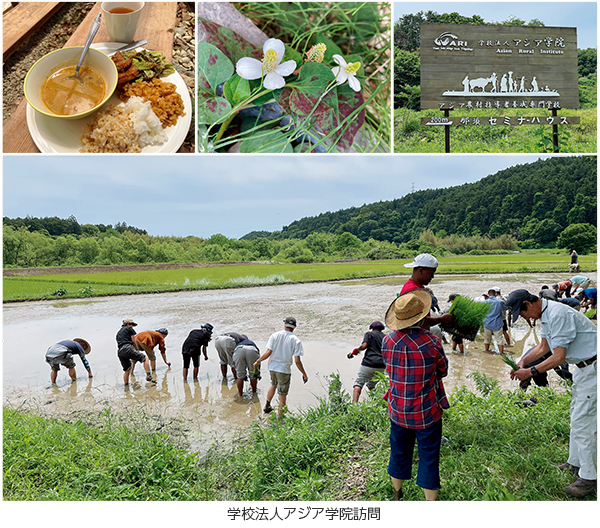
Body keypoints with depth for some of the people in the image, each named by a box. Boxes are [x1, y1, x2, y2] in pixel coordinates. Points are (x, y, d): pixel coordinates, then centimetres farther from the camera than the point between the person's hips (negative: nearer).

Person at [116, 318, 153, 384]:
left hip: (119, 352, 7)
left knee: (127, 370, 21)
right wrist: (137, 351, 23)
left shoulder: (118, 333, 32)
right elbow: (134, 341, 9)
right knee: (145, 359, -5)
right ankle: (149, 376, -20)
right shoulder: (129, 329, 13)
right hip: (127, 348, -7)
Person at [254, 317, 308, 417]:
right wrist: (304, 374, -1)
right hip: (284, 370, -3)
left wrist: (258, 361, 3)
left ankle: (267, 405, 34)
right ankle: (280, 418, 14)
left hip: (272, 367, 3)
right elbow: (297, 361, -12)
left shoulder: (275, 335, -3)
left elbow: (268, 352, -11)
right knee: (282, 394, 7)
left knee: (273, 384, 31)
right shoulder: (295, 340, -8)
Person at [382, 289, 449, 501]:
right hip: (427, 413, -4)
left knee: (399, 453, 23)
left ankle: (397, 495, 42)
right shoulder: (432, 343, -20)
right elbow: (443, 371, -4)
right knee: (428, 459, 11)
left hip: (397, 410, 4)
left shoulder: (387, 341, -10)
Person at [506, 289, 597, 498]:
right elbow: (543, 347, 18)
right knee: (576, 415, 18)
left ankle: (588, 478, 3)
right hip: (583, 366, 11)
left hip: (592, 368, -11)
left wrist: (530, 372, -17)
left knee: (582, 420, -7)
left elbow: (559, 357, -26)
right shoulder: (545, 314, 6)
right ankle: (575, 463, 32)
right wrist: (523, 361, 5)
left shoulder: (557, 314, -27)